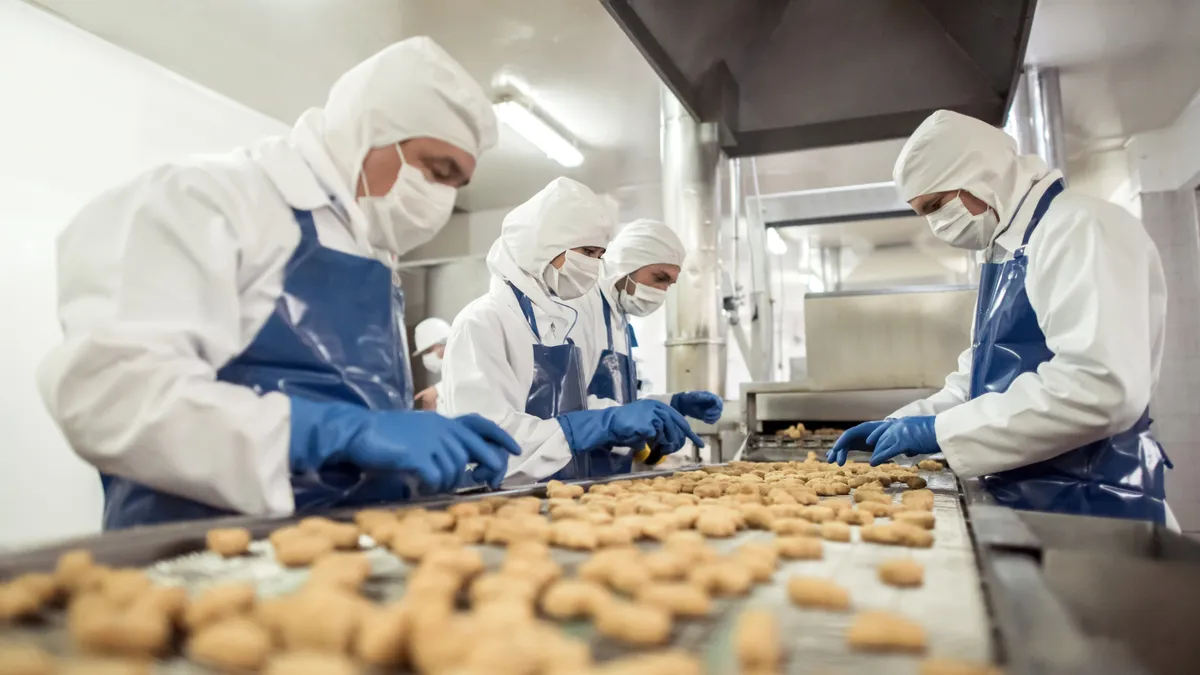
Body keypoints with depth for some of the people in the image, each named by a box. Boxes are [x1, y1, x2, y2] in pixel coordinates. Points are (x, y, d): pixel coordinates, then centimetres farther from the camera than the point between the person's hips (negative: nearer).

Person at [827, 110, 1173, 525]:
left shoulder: (1081, 229, -15)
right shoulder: (1010, 252, 14)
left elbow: (1099, 387, -27)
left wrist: (941, 430, -21)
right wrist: (898, 425, 8)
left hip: (1089, 504, -8)